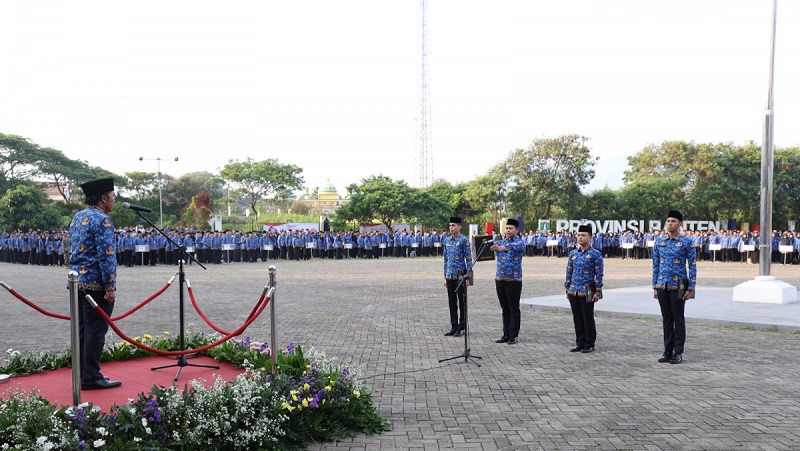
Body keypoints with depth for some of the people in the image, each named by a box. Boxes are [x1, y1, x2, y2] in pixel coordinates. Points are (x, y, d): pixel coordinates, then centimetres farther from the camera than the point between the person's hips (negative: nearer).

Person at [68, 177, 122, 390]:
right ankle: (91, 378, 1)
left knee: (83, 328, 14)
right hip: (95, 283, -9)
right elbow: (106, 256, -19)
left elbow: (73, 251, 20)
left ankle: (84, 374, 22)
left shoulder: (77, 217, 14)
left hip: (78, 280, 9)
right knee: (96, 330, -3)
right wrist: (110, 287, -18)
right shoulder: (102, 220, -15)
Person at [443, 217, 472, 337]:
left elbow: (468, 259, -7)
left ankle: (462, 328, 11)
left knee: (462, 302, 3)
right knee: (452, 302, 10)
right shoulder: (447, 240, 10)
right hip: (450, 276, 6)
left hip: (460, 275, -5)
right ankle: (454, 327, 18)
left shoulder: (464, 240, -6)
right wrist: (445, 277, 14)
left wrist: (468, 277, -12)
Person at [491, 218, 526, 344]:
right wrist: (487, 245, -30)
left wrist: (501, 248, -41)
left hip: (514, 280, -5)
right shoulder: (500, 242, 12)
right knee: (505, 309, 11)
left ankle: (513, 336, 7)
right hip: (500, 279, 5)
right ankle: (506, 335, 17)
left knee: (514, 309, 1)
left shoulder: (520, 242, -5)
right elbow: (493, 245, -6)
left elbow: (516, 246, -26)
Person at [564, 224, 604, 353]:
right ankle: (580, 343, 19)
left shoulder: (596, 254, -5)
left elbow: (599, 274, -6)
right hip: (574, 292, 5)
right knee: (577, 319, 10)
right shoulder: (573, 253, 10)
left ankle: (589, 344, 13)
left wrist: (597, 292, -10)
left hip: (587, 293, -5)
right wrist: (567, 289, 12)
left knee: (588, 319, 2)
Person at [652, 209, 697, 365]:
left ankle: (678, 352, 11)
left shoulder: (687, 242, -4)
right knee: (666, 319, 10)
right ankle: (668, 351, 18)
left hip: (678, 286, -4)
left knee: (678, 319, 3)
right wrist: (655, 286, 9)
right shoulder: (659, 241, 7)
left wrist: (691, 288, -8)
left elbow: (692, 266, -4)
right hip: (662, 286, 4)